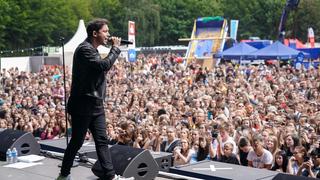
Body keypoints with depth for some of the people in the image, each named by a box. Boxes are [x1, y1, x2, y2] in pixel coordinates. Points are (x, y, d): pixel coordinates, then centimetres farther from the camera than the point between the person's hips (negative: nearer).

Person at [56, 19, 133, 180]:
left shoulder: (92, 50, 17)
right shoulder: (84, 49, -15)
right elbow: (104, 65, -25)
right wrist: (115, 48, -14)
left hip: (95, 104, 9)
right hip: (83, 104, -9)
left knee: (102, 141, 4)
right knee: (77, 141, 2)